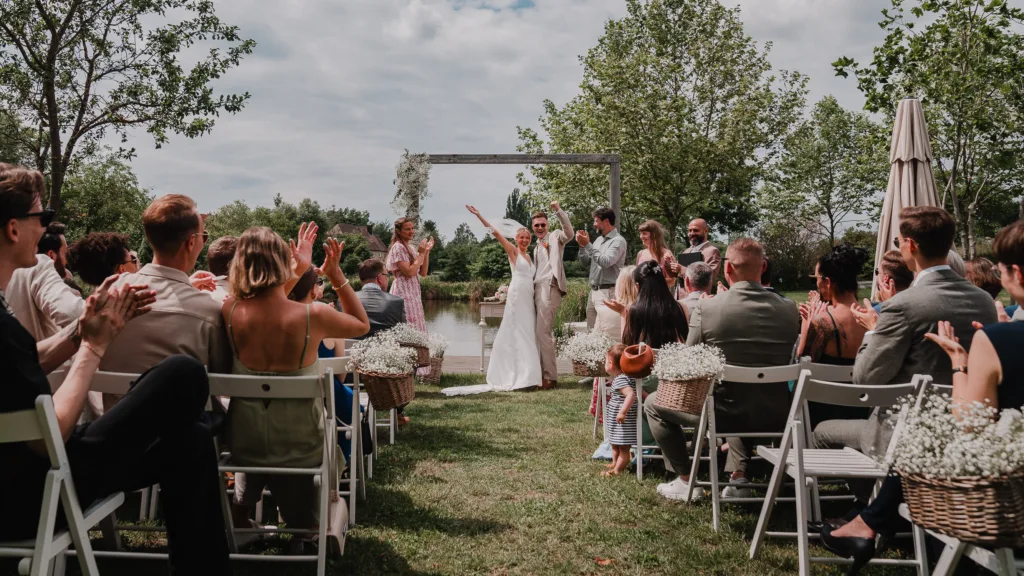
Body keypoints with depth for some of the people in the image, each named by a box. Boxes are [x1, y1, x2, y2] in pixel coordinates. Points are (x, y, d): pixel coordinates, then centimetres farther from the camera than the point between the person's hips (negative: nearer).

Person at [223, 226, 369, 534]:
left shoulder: (230, 312, -16)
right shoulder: (312, 316, -24)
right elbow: (363, 325, -2)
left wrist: (300, 269, 13)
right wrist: (336, 275, -4)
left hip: (244, 443, 2)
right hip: (299, 446, -1)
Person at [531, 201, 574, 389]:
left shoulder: (555, 237, 3)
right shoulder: (537, 246, 26)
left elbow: (569, 232, -19)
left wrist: (558, 210, -26)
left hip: (549, 287, -9)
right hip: (537, 289, 9)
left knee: (543, 332, -13)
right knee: (539, 333, 10)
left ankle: (550, 376, -10)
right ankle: (542, 373, 16)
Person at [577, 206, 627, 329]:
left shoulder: (618, 240, -8)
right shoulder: (598, 240, 16)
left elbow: (606, 262, -22)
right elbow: (585, 262, 18)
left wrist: (588, 245, -17)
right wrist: (582, 245, 2)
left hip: (607, 292, -8)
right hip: (593, 290, 8)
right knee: (591, 331, 10)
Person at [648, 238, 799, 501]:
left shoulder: (706, 308, -18)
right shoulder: (789, 309, -7)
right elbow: (788, 362, 9)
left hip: (724, 414, -4)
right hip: (775, 416, 4)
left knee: (653, 404, 20)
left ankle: (685, 480, 22)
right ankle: (738, 475, 31)